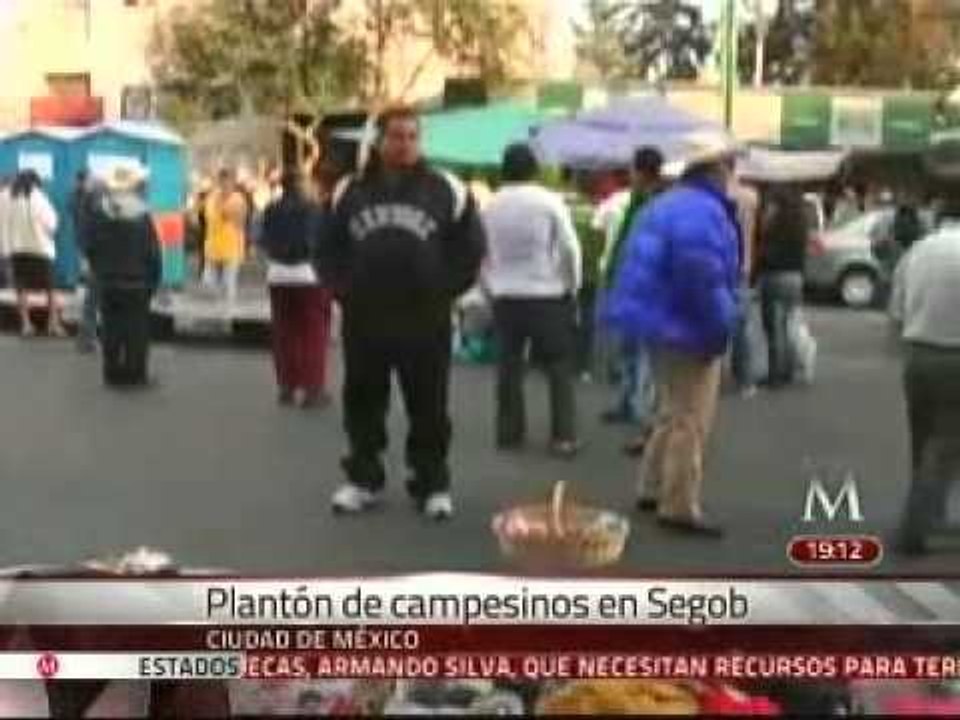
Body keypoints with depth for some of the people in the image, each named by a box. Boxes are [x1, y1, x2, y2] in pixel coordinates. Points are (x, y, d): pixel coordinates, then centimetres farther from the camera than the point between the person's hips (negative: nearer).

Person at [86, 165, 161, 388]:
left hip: (108, 281, 3)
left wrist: (99, 271, 13)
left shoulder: (99, 212, -2)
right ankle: (135, 374, 3)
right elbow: (153, 252, -10)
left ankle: (113, 373, 12)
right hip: (137, 280, -3)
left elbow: (90, 247, 1)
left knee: (112, 328, 9)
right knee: (137, 329, 2)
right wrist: (154, 281, 0)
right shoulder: (142, 215, -11)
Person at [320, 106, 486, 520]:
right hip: (363, 318, 2)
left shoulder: (447, 191, 1)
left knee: (429, 407, 4)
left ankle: (432, 484, 16)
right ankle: (363, 479, 23)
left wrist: (444, 291, -3)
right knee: (362, 403, 10)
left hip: (425, 319, -2)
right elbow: (329, 246, 15)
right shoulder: (349, 191, 7)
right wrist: (343, 288, 3)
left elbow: (471, 247, 4)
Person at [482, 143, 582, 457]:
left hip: (505, 296, 3)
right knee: (559, 367, 6)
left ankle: (509, 433, 15)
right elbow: (569, 248, -8)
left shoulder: (491, 206, 1)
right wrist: (572, 287, 6)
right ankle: (564, 436, 3)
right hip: (548, 295, -3)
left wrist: (491, 288, 15)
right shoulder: (550, 201, -9)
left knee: (509, 366, 12)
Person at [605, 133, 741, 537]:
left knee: (673, 413, 21)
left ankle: (653, 490, 28)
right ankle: (678, 508, 1)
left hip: (662, 321, 10)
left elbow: (653, 267, 19)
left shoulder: (667, 203, 14)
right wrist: (719, 328, -19)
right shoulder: (704, 210, -19)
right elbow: (703, 278, -27)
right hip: (687, 328, -10)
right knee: (690, 420, -4)